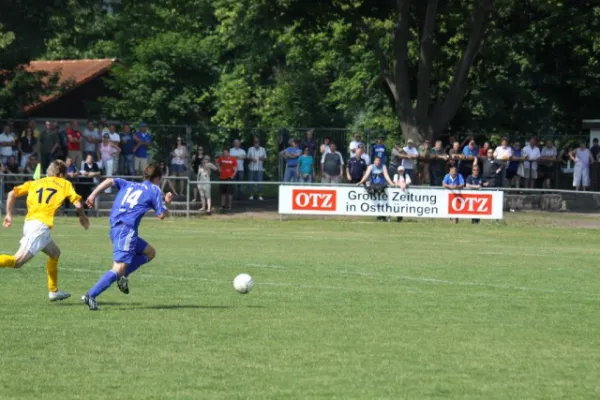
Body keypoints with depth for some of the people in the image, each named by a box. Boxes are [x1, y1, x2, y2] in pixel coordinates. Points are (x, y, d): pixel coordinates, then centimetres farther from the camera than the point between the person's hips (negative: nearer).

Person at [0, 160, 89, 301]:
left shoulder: (34, 183, 24)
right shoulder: (65, 184, 14)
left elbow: (12, 194, 14)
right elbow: (78, 204, 5)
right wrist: (82, 217, 24)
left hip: (29, 222, 7)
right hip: (41, 225, -7)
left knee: (55, 253, 27)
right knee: (16, 261, -15)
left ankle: (53, 291, 30)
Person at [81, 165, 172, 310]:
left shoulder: (129, 185, 24)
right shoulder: (154, 189, 8)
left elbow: (110, 181, 8)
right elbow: (161, 215, 6)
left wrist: (93, 195, 1)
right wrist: (167, 202, 23)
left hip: (115, 228, 8)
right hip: (126, 229, -8)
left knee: (150, 252, 22)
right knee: (119, 268, -14)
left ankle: (122, 276, 5)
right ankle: (90, 296, -26)